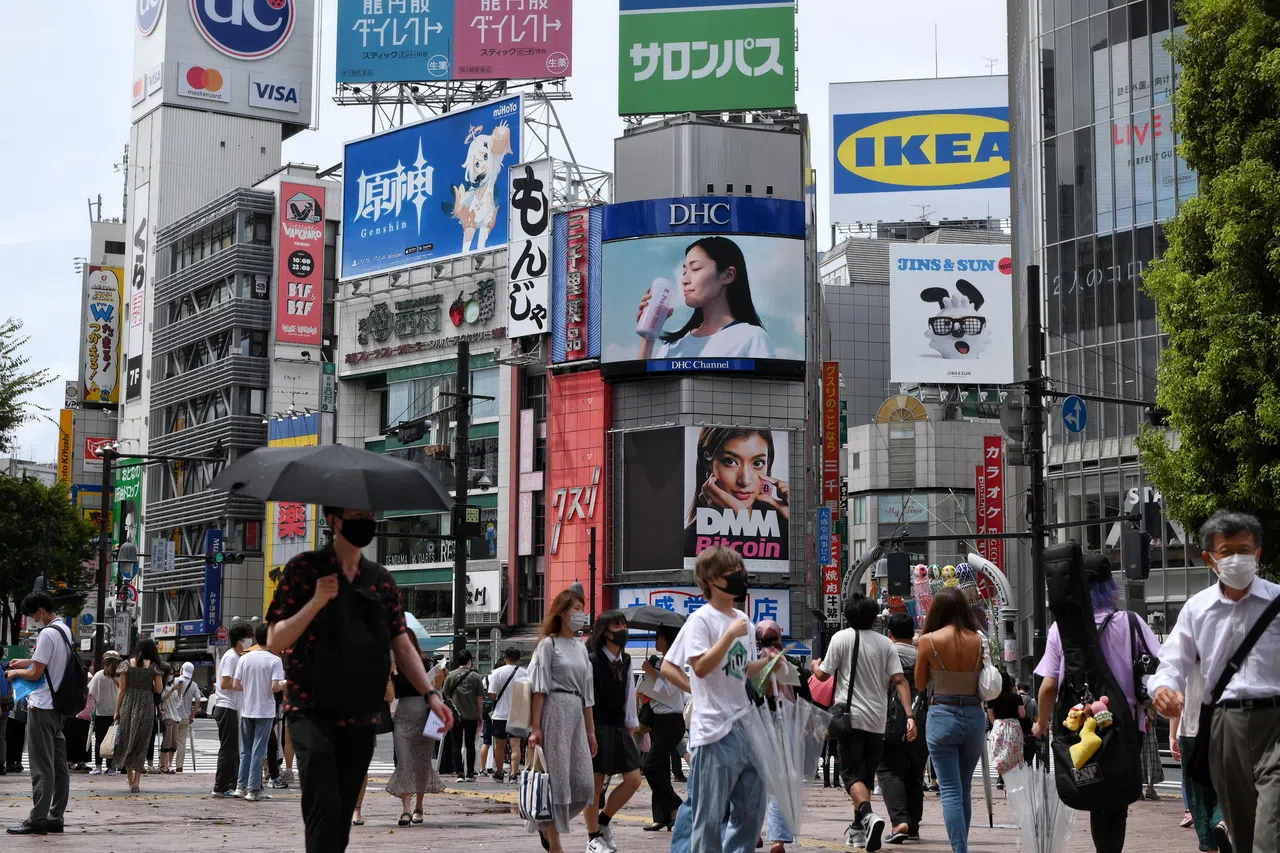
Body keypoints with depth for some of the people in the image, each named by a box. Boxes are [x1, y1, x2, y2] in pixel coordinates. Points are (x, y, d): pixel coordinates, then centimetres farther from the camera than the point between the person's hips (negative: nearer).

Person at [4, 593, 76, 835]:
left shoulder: (47, 634, -16)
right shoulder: (66, 631, 13)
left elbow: (36, 674, -14)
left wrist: (16, 673, 4)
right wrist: (28, 662, 22)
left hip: (42, 707, -9)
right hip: (58, 706, 9)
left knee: (41, 765, -7)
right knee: (58, 764, 8)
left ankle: (38, 819, -6)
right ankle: (55, 817, 12)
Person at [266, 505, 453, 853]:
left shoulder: (382, 580, 10)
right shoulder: (303, 569, -3)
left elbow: (402, 645, 8)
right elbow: (275, 642, -6)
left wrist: (430, 693, -6)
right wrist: (316, 601, -20)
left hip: (362, 716, 5)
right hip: (312, 710, -5)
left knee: (343, 815, 8)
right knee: (324, 807, -18)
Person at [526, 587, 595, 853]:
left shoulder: (581, 649, 18)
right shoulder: (548, 644, -1)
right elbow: (538, 689, -7)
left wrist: (591, 731, 16)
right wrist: (535, 728, -14)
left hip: (577, 714, 7)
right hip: (554, 711, -7)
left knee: (584, 784, 0)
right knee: (557, 779, -6)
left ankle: (547, 827, 20)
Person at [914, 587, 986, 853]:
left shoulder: (929, 641, -9)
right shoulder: (979, 640, -2)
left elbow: (920, 684, 2)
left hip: (942, 716, -3)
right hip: (974, 716, 3)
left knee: (950, 791, -1)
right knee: (965, 789, 18)